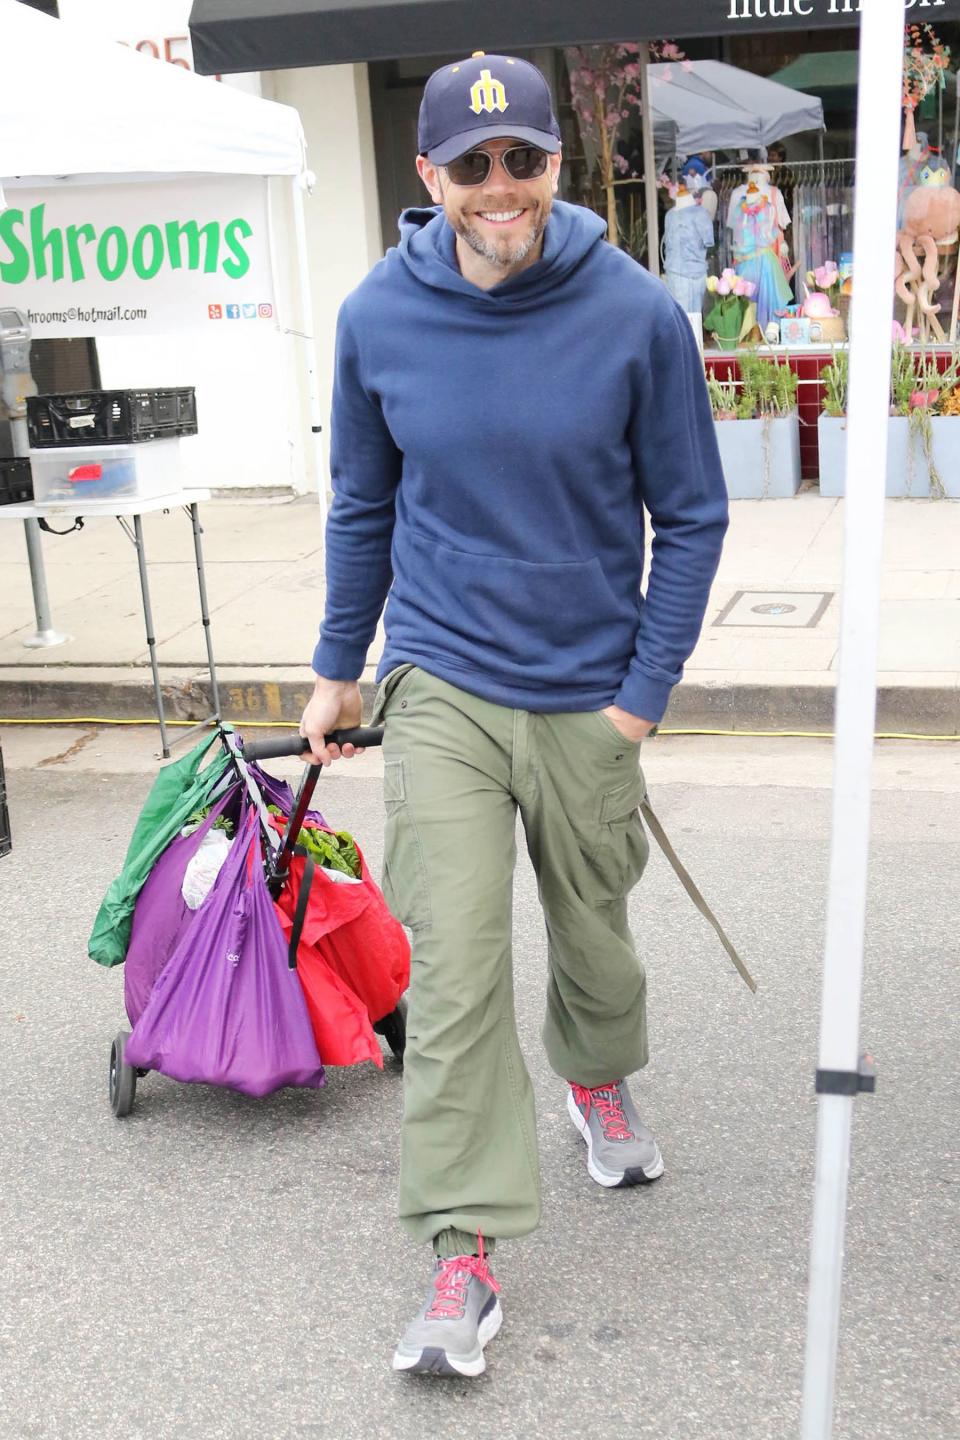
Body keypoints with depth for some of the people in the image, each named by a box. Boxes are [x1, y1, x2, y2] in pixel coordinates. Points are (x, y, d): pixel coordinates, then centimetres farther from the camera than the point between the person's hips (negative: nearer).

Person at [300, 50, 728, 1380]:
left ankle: (598, 1081, 50)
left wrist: (646, 691, -7)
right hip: (442, 687, 0)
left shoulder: (638, 314, -10)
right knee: (456, 971, -5)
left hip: (591, 698, 0)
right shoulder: (379, 318, -4)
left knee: (593, 934, 17)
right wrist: (337, 668, 12)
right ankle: (467, 1249, 7)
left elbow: (691, 514, -3)